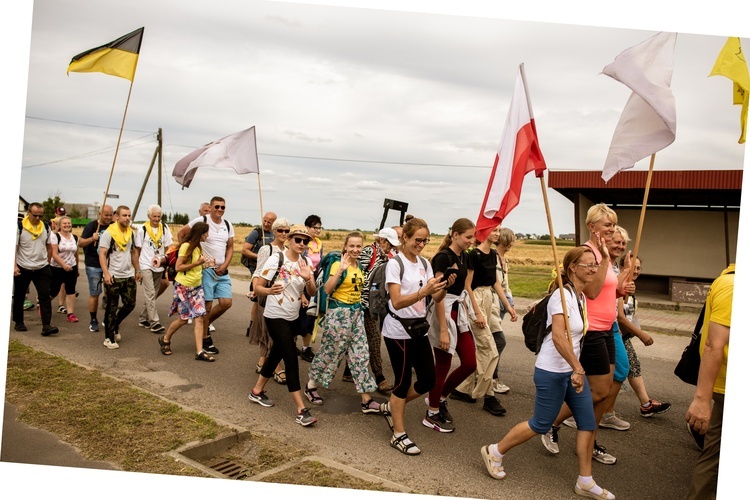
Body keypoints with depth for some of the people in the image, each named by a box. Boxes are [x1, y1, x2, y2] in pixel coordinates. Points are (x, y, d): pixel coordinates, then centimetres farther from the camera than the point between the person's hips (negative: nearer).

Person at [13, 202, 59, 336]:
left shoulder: (46, 227, 4)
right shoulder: (19, 227, -8)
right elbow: (13, 247, -9)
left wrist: (47, 262, 10)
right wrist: (14, 265, -18)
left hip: (42, 268, 2)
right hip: (22, 269, -2)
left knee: (45, 296, -8)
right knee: (19, 297, 12)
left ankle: (46, 326, -11)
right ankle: (19, 323, 29)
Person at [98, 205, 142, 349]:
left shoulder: (131, 232, 10)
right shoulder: (108, 233, -10)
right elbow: (102, 255, -13)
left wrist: (137, 270, 17)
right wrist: (106, 273, -22)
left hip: (128, 276, 6)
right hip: (113, 277, -6)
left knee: (130, 304, 8)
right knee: (111, 308, 2)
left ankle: (115, 325, 32)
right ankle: (109, 338, 11)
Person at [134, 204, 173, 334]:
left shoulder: (164, 228, 4)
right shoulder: (142, 229, -3)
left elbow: (168, 247, 8)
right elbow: (138, 249, 3)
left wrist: (162, 260, -4)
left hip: (159, 266, 4)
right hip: (146, 266, -4)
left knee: (151, 294, 11)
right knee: (150, 294, -9)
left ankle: (143, 319, 24)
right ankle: (154, 322, -9)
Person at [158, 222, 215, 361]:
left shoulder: (198, 247, 11)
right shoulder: (186, 246, -14)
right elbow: (178, 267, -16)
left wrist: (206, 264, 1)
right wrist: (196, 263, -21)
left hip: (197, 287, 7)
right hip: (183, 287, -7)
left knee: (199, 317, -5)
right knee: (183, 319, 2)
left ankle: (199, 351, -7)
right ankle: (165, 339, 29)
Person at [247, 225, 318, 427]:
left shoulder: (306, 262, 1)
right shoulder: (276, 260, -15)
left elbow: (312, 293, -1)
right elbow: (257, 287, -13)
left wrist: (308, 279, -21)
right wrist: (270, 291, -34)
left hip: (293, 317, 7)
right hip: (276, 317, -7)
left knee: (277, 354, 18)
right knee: (292, 359, -10)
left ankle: (257, 391, 39)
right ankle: (301, 410, -7)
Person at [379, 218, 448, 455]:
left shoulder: (425, 263, 8)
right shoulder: (395, 263, -12)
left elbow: (435, 298, 3)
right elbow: (397, 302, -21)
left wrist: (443, 287, -18)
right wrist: (423, 291, -34)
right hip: (398, 330, -7)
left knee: (428, 380, 8)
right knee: (403, 381, 1)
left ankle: (391, 407, 31)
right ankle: (399, 435, 16)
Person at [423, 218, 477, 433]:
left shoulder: (462, 256, 10)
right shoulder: (443, 257, -17)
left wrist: (466, 315, 16)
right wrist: (443, 331, -21)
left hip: (459, 312, 9)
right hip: (443, 312, -9)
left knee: (470, 363, 8)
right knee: (443, 366, 2)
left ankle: (439, 398, 28)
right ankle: (432, 415, 19)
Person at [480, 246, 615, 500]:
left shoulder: (580, 296, 8)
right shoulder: (563, 295, -20)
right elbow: (558, 337, -30)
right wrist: (578, 368, -31)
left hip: (572, 369, 8)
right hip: (552, 371, -8)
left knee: (588, 423, 8)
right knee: (541, 424, 3)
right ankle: (494, 452, 21)